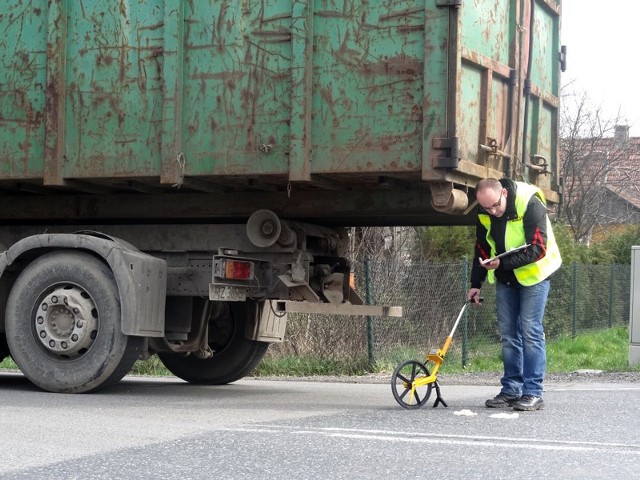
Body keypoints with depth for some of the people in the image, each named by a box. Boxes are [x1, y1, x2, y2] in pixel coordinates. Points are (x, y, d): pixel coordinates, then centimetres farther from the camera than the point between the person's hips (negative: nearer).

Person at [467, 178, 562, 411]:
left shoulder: (530, 205, -25)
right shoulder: (484, 215, -6)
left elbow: (538, 249, -26)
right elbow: (482, 249, 8)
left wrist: (503, 263, -31)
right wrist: (476, 284, 6)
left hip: (532, 276, -6)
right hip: (505, 279, 6)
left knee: (530, 331, -10)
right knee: (508, 333, 6)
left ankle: (533, 393, -8)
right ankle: (511, 390, 12)